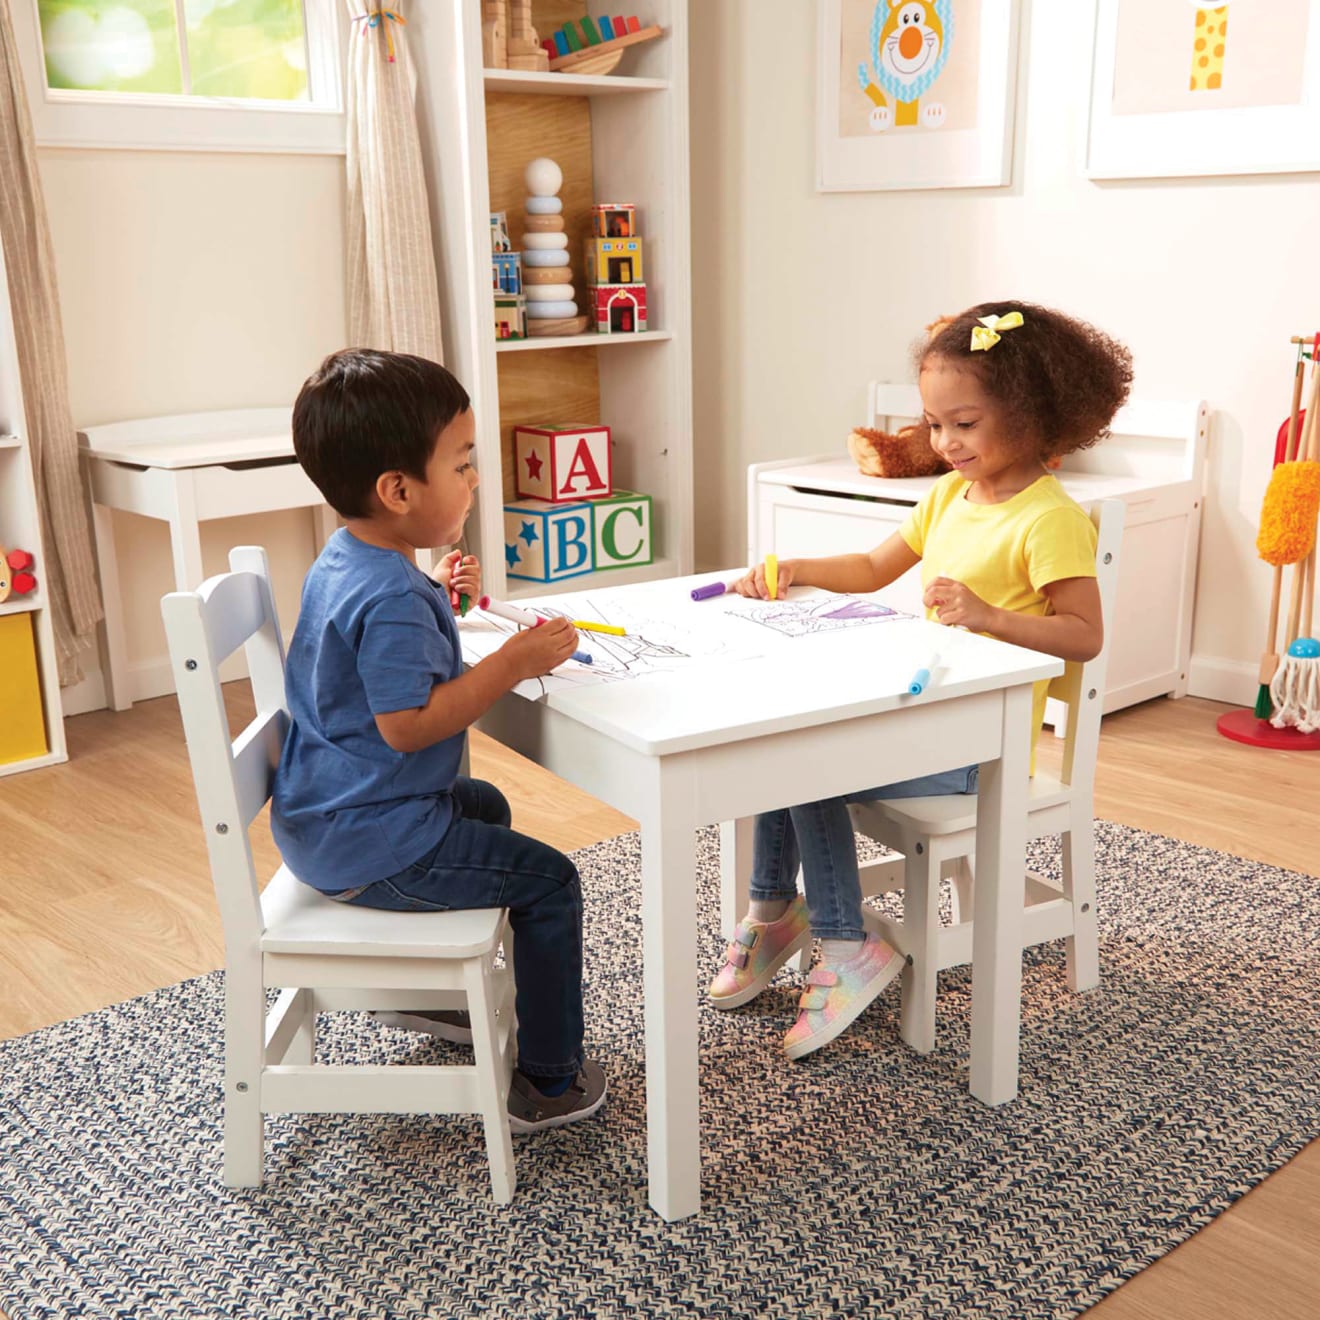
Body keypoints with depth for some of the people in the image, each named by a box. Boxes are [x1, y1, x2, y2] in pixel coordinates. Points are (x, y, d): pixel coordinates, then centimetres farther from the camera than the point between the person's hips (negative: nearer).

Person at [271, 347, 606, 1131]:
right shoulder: (391, 598, -28)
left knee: (485, 807, 34)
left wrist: (441, 601, 10)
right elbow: (407, 722, -32)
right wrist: (513, 663, -28)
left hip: (323, 818, 11)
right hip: (369, 844, -11)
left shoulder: (343, 562, 6)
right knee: (547, 880, -5)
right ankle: (547, 1081, 6)